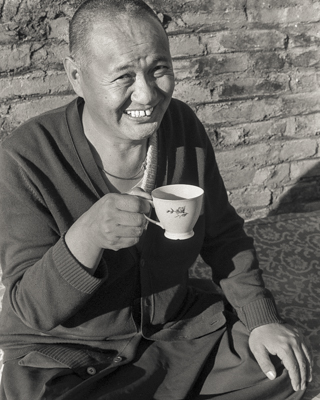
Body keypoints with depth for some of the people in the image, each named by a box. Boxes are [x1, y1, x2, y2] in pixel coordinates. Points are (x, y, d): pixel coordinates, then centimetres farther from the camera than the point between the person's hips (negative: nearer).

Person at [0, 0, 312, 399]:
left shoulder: (182, 124, -8)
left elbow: (222, 235, 4)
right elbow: (32, 308, -22)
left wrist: (260, 319, -6)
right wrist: (86, 237, -41)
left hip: (178, 325, 5)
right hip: (63, 353, -4)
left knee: (287, 367, -3)